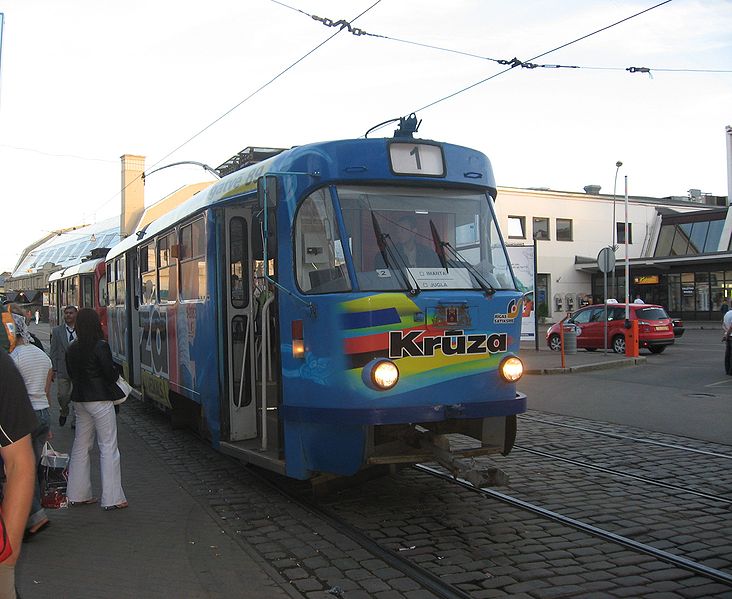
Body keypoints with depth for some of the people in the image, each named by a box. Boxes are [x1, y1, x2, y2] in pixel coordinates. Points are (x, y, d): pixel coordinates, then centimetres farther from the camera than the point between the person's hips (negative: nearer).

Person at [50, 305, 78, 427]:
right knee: (62, 395, 2)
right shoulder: (57, 331, 4)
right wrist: (54, 369, -3)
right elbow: (53, 351, 3)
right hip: (63, 369, 1)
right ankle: (64, 412, 32)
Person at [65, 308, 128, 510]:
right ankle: (112, 498, -1)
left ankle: (77, 494, 22)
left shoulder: (72, 349, 6)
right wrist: (115, 373, 7)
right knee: (108, 447, -2)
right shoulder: (101, 346, -14)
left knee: (80, 446, 16)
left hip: (79, 400, 7)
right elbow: (111, 373, -14)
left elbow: (71, 373, 11)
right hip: (100, 400, -7)